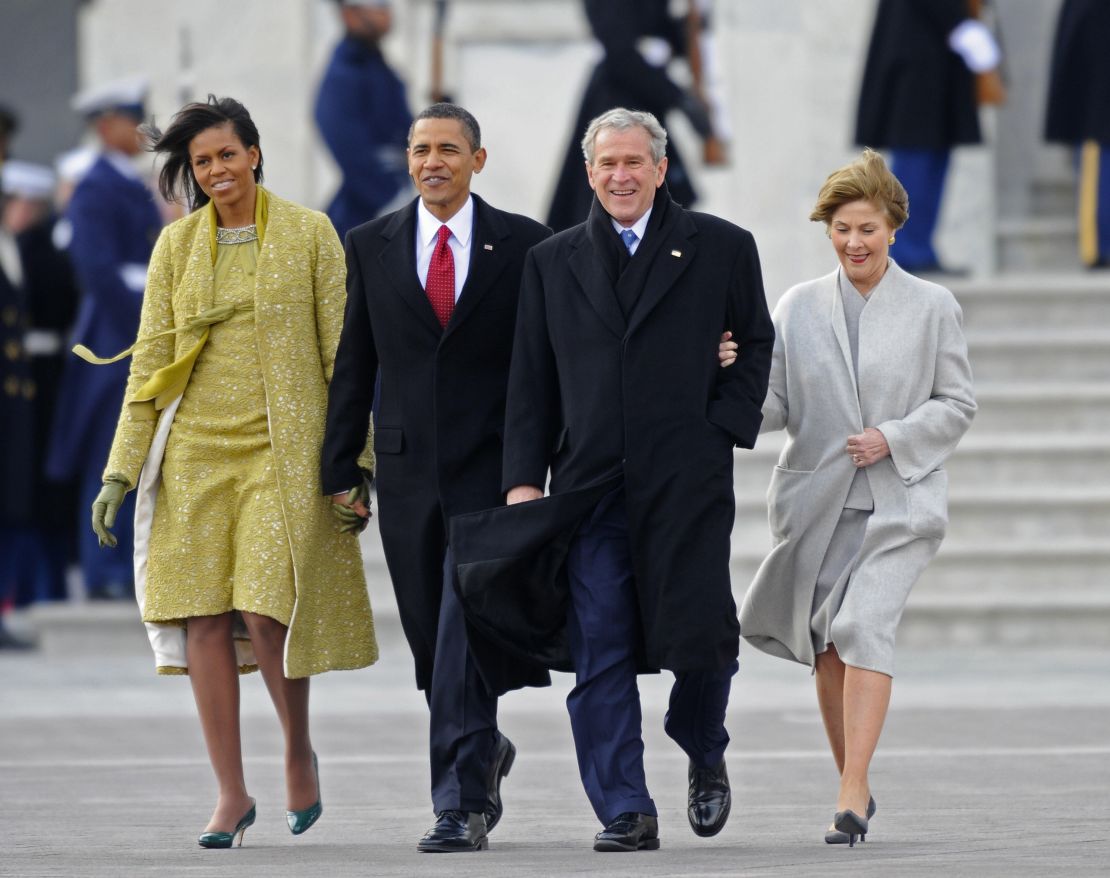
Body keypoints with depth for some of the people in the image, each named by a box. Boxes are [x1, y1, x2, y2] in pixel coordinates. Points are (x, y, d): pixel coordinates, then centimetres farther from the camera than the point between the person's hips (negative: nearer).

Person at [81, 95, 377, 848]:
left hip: (282, 449, -3)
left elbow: (340, 351, 1)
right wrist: (121, 470, 2)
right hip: (196, 449, 3)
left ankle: (300, 750, 15)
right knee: (203, 618, -2)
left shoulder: (309, 234, 2)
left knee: (267, 612, -13)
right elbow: (150, 360, 8)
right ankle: (232, 795, 6)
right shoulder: (177, 245, 9)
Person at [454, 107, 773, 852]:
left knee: (701, 638, -3)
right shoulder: (553, 262, 12)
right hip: (589, 485, 2)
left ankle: (705, 756, 28)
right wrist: (523, 478, 2)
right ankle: (626, 812, -1)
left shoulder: (720, 249, 6)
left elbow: (756, 342, 14)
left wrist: (726, 425, 0)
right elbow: (532, 380, 11)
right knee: (600, 657, -4)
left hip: (687, 482, -2)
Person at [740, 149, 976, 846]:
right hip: (817, 501, 3)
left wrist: (893, 439, -11)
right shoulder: (799, 307, 8)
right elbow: (776, 405, 6)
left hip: (900, 500, -3)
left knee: (863, 624, -21)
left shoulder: (933, 307, 3)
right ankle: (854, 787, 23)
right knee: (827, 645, 7)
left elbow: (958, 404, 5)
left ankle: (854, 794, -24)